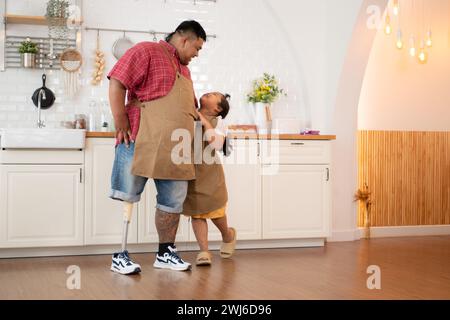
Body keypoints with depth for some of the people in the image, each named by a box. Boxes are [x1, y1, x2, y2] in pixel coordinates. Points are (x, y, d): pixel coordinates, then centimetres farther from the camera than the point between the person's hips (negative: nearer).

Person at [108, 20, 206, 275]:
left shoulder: (184, 70, 24)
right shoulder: (147, 51, -3)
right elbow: (117, 83, -11)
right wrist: (121, 125, -14)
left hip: (175, 150, 8)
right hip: (140, 143, -8)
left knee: (173, 201, 9)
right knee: (127, 198, -1)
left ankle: (166, 253, 22)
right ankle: (120, 255, 6)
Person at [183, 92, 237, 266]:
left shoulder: (216, 121, 1)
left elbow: (217, 144, -14)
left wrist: (204, 122, -15)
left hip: (208, 172, -2)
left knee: (214, 211, 7)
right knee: (196, 214, 0)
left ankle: (228, 235, 36)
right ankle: (204, 251, 4)